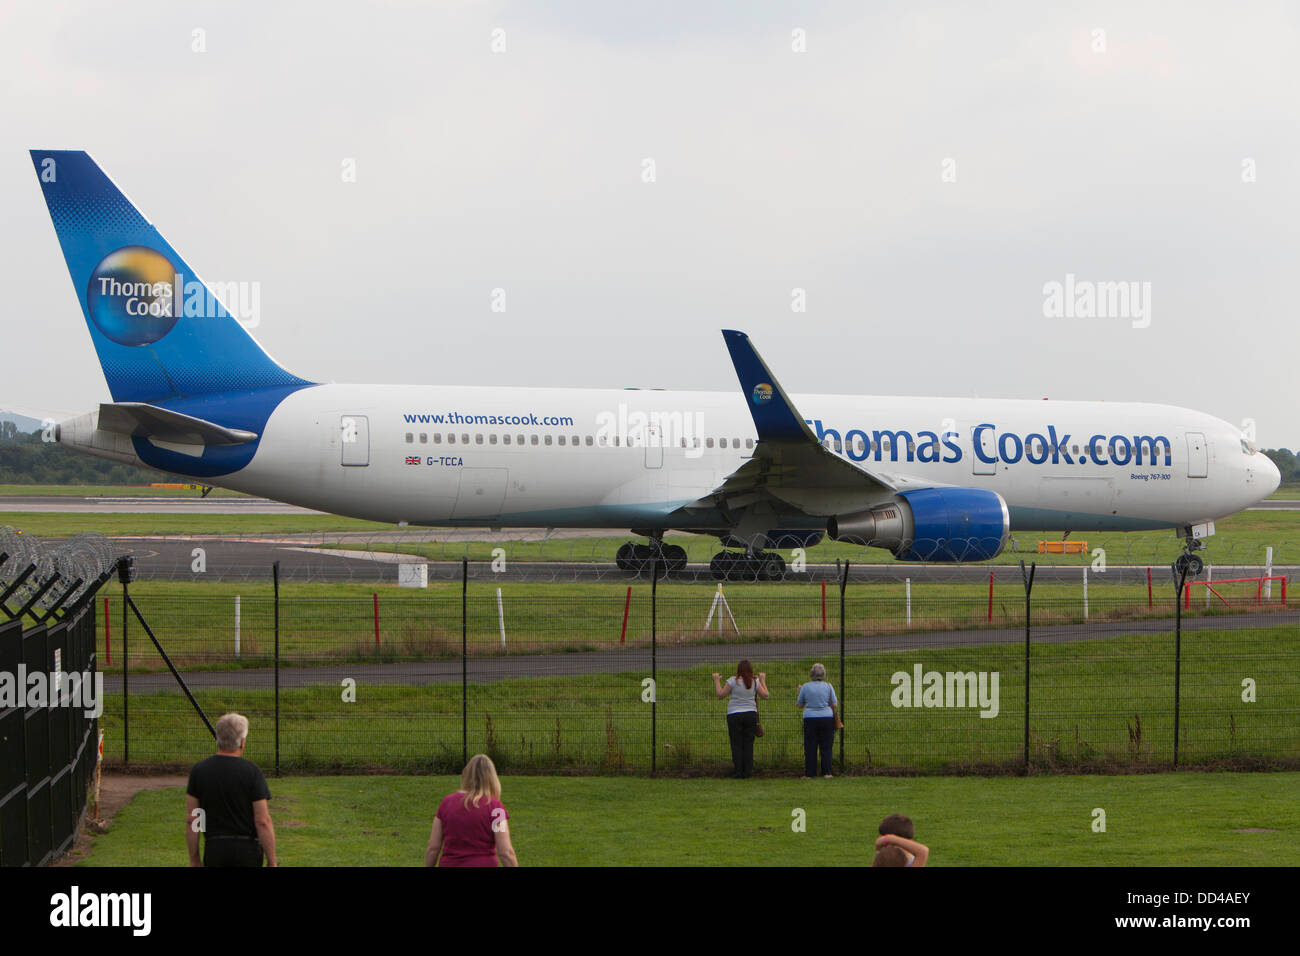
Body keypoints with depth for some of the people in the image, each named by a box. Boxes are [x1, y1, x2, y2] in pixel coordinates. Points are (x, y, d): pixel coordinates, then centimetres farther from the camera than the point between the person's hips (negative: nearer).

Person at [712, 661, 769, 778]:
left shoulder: (733, 681, -8)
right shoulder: (755, 682, 1)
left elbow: (720, 695, -4)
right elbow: (765, 695, 9)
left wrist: (717, 680, 9)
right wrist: (763, 680, 20)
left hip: (735, 715, -3)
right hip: (751, 714, 3)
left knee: (736, 745, 1)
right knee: (748, 744, 7)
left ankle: (738, 773, -1)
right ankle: (748, 772, 5)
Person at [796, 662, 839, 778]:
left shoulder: (805, 687, -1)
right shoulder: (828, 686, 0)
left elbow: (800, 705, 8)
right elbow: (834, 705, -1)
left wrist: (799, 692, 22)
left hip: (810, 718, 0)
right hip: (827, 718, 0)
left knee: (810, 748, 5)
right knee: (826, 747, 6)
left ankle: (809, 773, 4)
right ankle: (826, 772, 4)